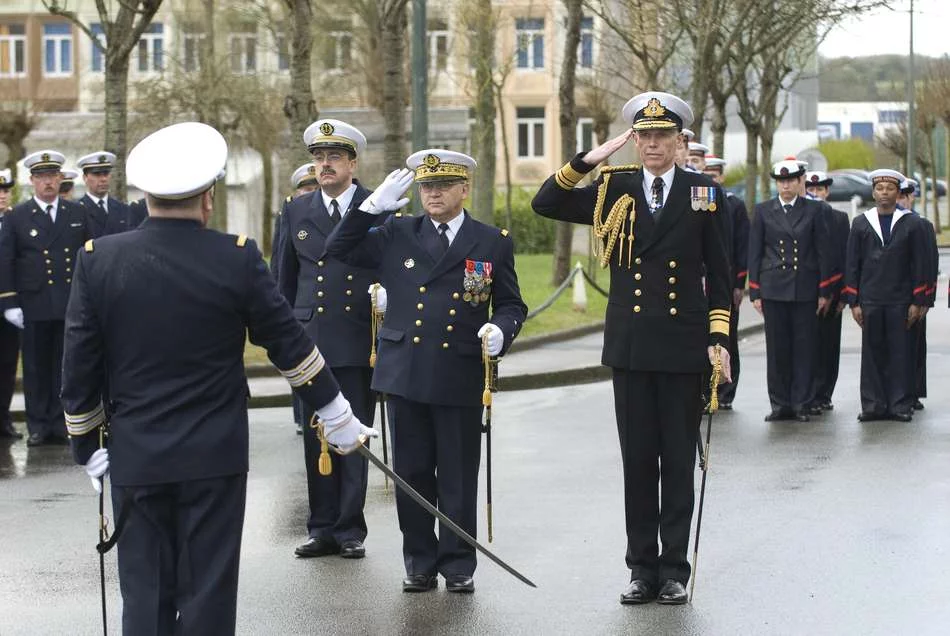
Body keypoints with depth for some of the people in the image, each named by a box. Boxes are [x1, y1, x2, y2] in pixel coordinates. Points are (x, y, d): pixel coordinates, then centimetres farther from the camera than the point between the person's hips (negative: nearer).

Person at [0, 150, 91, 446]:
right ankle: (38, 425, 10)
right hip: (34, 306, -1)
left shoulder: (77, 215, 9)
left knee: (65, 366, 4)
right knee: (36, 367, 3)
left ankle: (60, 422, 11)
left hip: (70, 305, 1)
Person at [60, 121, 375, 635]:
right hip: (215, 457, -1)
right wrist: (336, 414, 13)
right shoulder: (236, 258, -9)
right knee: (208, 593, 5)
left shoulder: (98, 259, -5)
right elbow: (289, 344, 0)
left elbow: (78, 366, -1)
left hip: (135, 458, 1)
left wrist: (87, 448, 11)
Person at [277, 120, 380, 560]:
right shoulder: (295, 213, 10)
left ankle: (350, 529, 9)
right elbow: (285, 282, 15)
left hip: (360, 344, -2)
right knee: (316, 438, 5)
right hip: (310, 340, 2)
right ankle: (322, 529, 13)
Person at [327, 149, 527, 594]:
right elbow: (338, 251, 7)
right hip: (406, 374, 2)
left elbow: (511, 305, 8)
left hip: (461, 378, -2)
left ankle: (458, 565, 14)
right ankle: (420, 562, 18)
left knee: (458, 477, 3)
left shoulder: (493, 243, 5)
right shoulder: (396, 235, 9)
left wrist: (500, 330, -14)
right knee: (411, 474, 7)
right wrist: (372, 207, -3)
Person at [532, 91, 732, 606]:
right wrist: (588, 161, -12)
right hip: (630, 345, 2)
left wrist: (719, 337, -3)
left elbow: (719, 273, 5)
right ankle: (642, 568, 14)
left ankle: (674, 569, 11)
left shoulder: (703, 194, 2)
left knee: (679, 459, 4)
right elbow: (545, 204, -2)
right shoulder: (614, 191, 6)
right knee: (637, 459, 6)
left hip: (683, 345, -1)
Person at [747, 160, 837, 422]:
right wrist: (755, 292, 1)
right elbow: (754, 253, 6)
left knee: (805, 347, 0)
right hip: (773, 289, 0)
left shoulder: (813, 210, 5)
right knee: (777, 348, 2)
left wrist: (825, 292, 0)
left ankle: (802, 403, 7)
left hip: (805, 289, 0)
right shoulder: (763, 211, 7)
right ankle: (780, 404, 9)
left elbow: (824, 252, 5)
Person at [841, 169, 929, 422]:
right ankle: (873, 405, 7)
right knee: (872, 352, 2)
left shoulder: (912, 223, 4)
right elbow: (852, 265, 8)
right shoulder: (861, 223, 8)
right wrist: (853, 302, 2)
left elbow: (920, 266, 3)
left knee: (901, 353, 0)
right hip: (870, 301, 1)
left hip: (901, 301, -1)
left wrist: (917, 302, -3)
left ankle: (901, 404, 6)